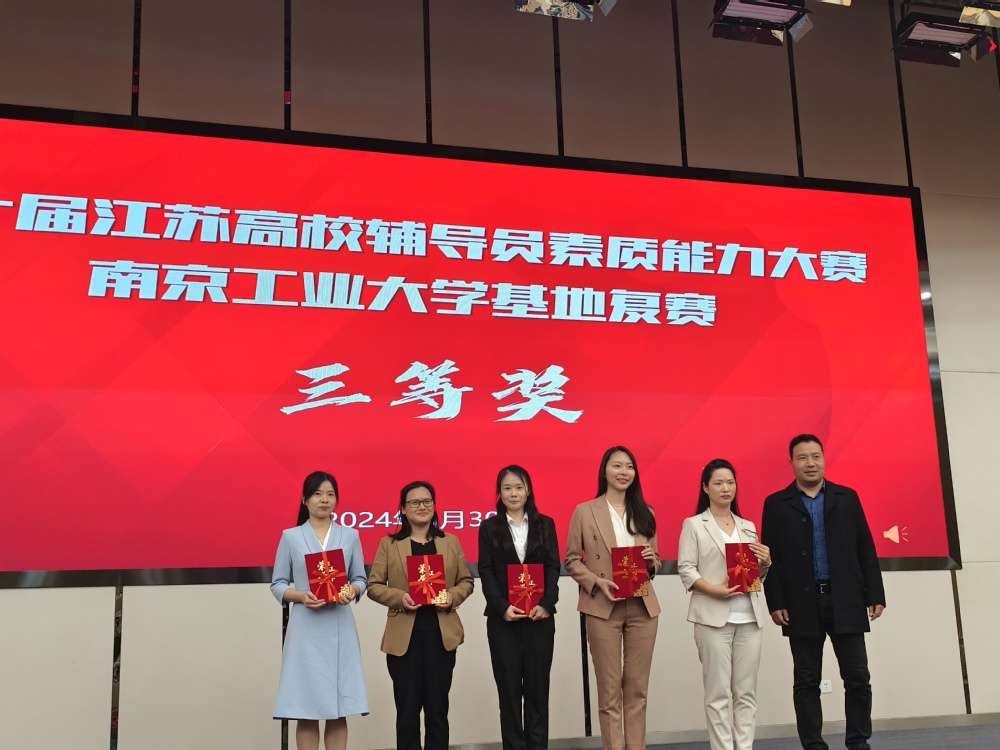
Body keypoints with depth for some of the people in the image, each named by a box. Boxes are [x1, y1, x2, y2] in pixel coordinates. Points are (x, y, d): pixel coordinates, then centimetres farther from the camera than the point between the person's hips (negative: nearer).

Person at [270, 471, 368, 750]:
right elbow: (277, 584, 4)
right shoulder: (290, 537, 4)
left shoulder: (350, 536, 8)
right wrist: (300, 596, -15)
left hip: (340, 629, 1)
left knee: (339, 711, 3)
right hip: (306, 630, -1)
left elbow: (360, 578, 11)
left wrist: (352, 591, -12)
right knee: (306, 710, 0)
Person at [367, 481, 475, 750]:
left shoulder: (450, 542, 10)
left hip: (441, 633, 2)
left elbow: (466, 581, 11)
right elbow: (374, 586, 1)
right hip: (404, 635, -1)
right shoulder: (389, 544, 4)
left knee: (438, 706, 7)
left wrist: (452, 596, -10)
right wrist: (399, 597, -16)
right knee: (407, 707, 3)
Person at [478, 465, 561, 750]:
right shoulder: (489, 527, 5)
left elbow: (553, 567, 3)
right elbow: (485, 571, -1)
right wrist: (502, 607, -13)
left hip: (540, 616, 1)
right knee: (509, 686, 3)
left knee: (538, 685, 4)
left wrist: (546, 604, -11)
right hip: (503, 618, -1)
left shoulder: (545, 524, 8)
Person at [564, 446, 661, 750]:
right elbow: (571, 560, 0)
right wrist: (597, 582, -16)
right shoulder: (585, 511, 0)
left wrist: (651, 560, -8)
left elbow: (655, 563, 16)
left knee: (638, 687, 8)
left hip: (642, 607, 3)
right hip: (603, 608, -3)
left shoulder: (645, 513, 12)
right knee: (610, 689, 3)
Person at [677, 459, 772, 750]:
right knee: (719, 692, -3)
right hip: (714, 616, -4)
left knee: (746, 691, 5)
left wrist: (765, 563, -2)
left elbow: (757, 574, 19)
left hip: (749, 616, 4)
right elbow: (685, 569, -5)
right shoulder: (694, 524, 3)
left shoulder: (748, 526, 17)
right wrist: (713, 589, -19)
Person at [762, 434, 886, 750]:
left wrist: (875, 595, 2)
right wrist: (775, 603, -7)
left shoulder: (847, 498, 8)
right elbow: (770, 558, 0)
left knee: (857, 677, 2)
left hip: (846, 602, 1)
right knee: (806, 682, 4)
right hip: (802, 605, -1)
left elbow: (866, 550, 7)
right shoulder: (776, 504, 4)